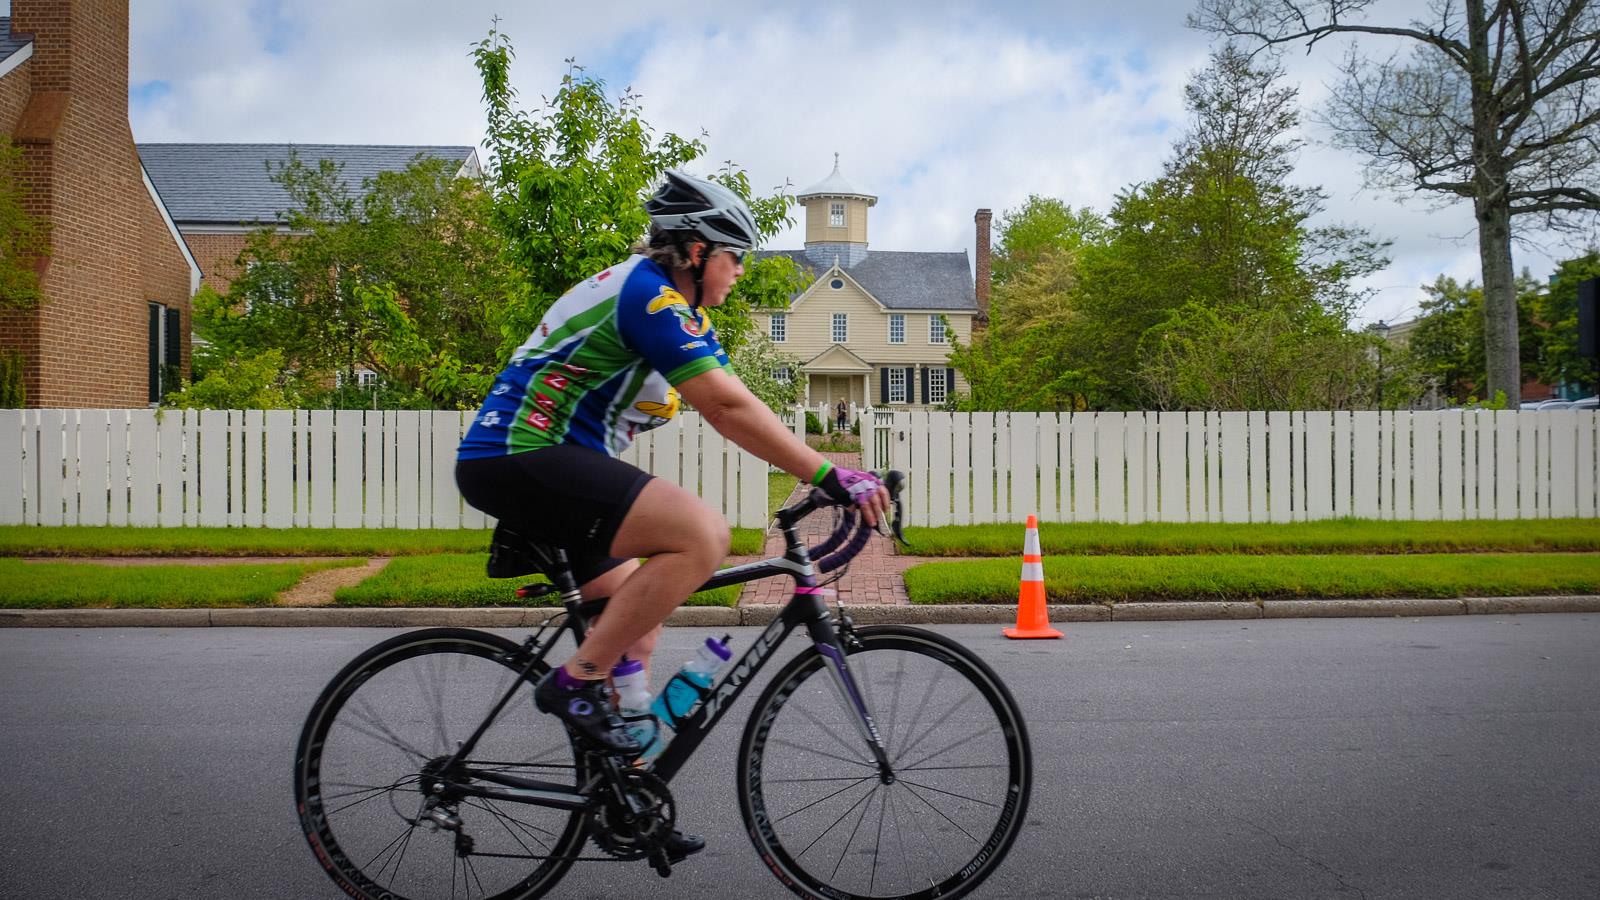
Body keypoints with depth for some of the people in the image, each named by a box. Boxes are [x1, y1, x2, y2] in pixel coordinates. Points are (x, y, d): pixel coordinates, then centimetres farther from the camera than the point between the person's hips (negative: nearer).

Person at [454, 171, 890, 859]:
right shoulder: (649, 294, -15)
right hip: (518, 459, -11)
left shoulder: (675, 308, 17)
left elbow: (729, 403, 13)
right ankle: (577, 682, -13)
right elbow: (727, 406, -23)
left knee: (637, 616, 15)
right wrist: (829, 476, -22)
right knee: (702, 535, -24)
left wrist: (826, 476, 6)